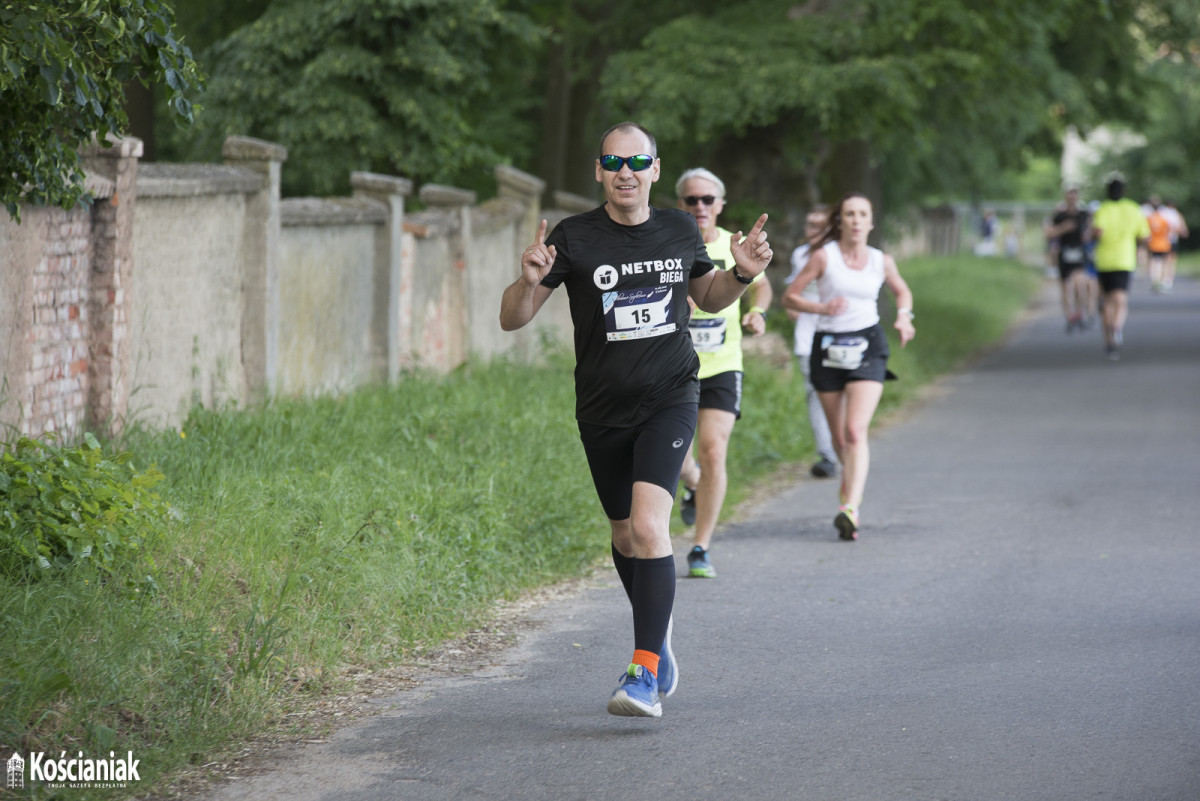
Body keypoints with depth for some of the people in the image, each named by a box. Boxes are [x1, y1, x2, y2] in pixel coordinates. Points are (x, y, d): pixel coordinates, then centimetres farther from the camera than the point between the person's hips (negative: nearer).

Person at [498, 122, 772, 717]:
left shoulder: (680, 231, 1)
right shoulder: (573, 238, -6)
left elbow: (708, 297, 20)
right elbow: (512, 320, -7)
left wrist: (742, 274, -1)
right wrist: (529, 281, -28)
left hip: (670, 400, -1)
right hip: (602, 410, 1)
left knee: (648, 525, -20)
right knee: (625, 537, 14)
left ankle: (645, 670, -20)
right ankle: (658, 629, 42)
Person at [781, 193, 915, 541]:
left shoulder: (881, 261, 5)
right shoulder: (824, 257, -3)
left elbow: (902, 291, 25)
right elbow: (789, 297, -2)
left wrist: (904, 316, 4)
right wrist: (822, 308, -18)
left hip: (867, 346, -1)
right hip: (828, 347, 1)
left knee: (856, 430, -18)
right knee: (839, 437, 10)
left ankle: (851, 509, -27)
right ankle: (852, 482, 41)